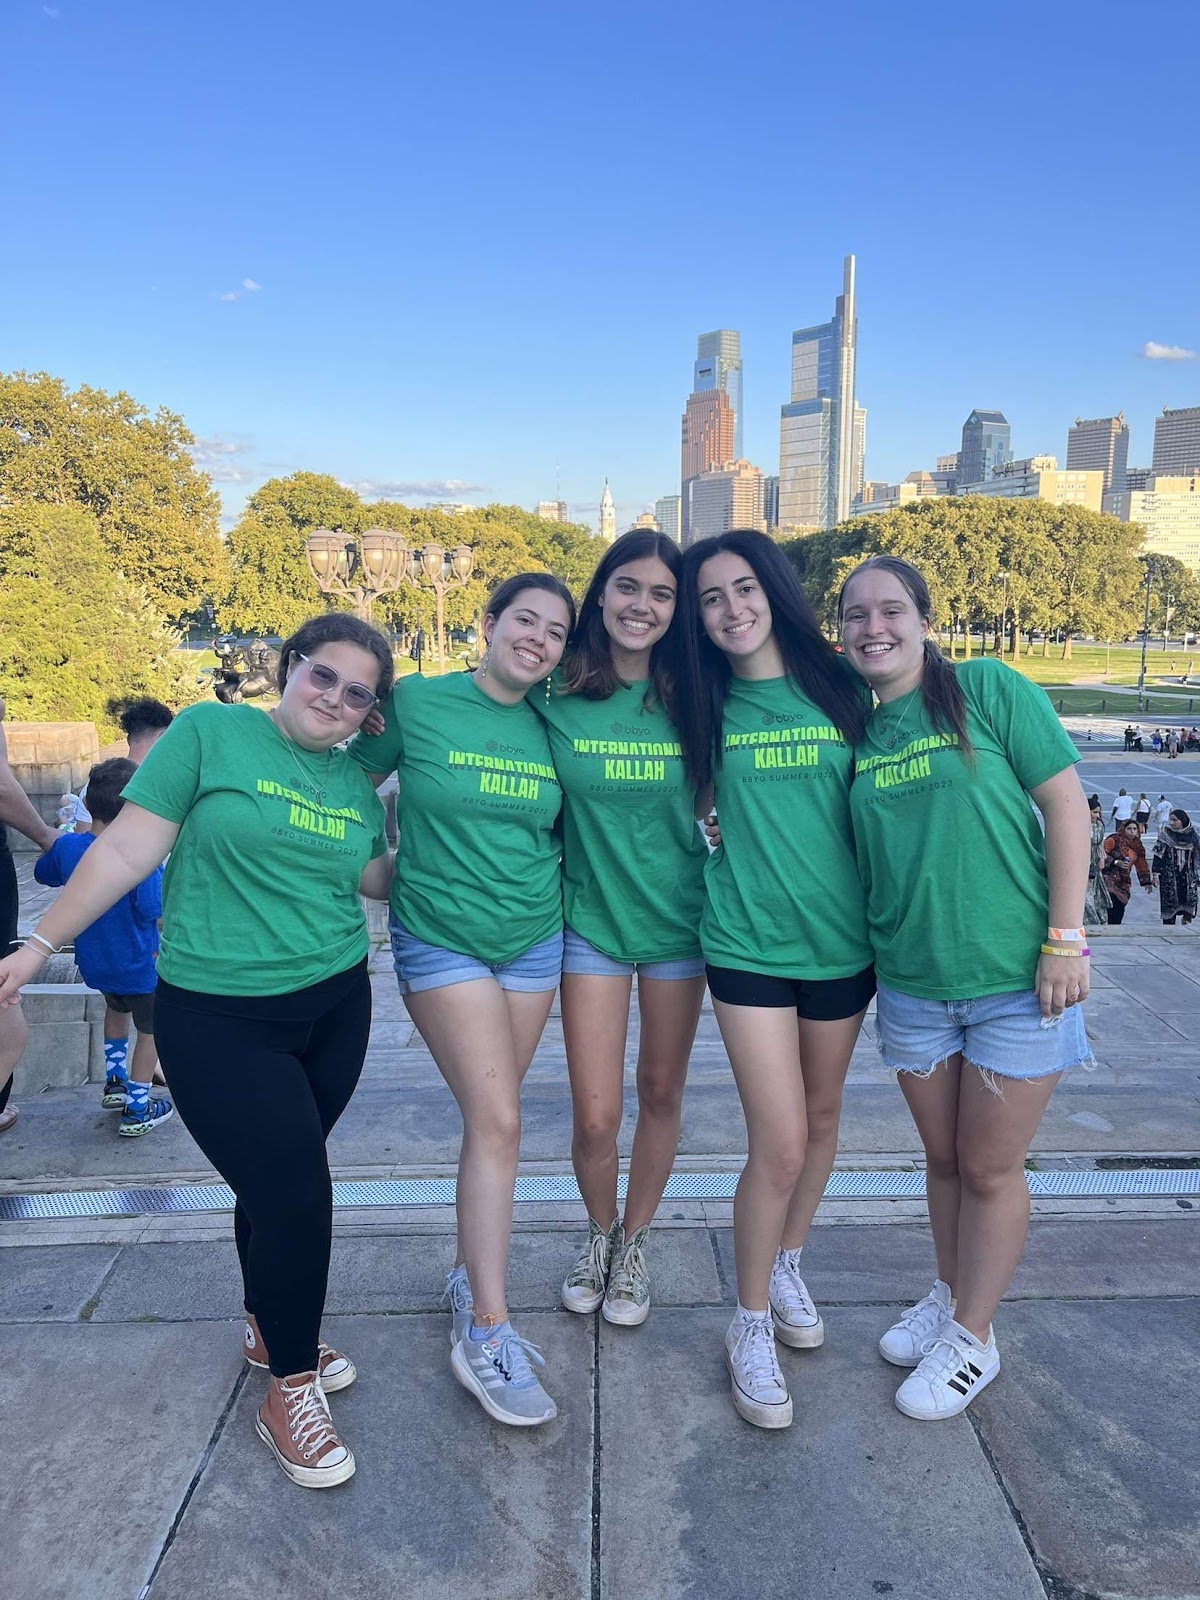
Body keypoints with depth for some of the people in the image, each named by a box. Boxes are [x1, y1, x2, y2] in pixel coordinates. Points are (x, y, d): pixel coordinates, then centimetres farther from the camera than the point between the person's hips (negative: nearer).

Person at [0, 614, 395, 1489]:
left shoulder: (356, 782, 5)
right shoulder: (211, 731, -8)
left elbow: (375, 877, 15)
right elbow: (129, 846, -7)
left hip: (334, 1006, 5)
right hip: (219, 1018, -4)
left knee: (278, 1178, 17)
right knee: (293, 1188, -5)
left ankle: (271, 1328, 43)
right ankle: (290, 1389, 18)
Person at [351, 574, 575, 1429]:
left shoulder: (550, 730, 3)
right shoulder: (415, 703, -8)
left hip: (534, 942, 4)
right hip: (442, 942, -4)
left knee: (490, 1117, 12)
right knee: (498, 1121, -11)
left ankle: (471, 1279, 31)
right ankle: (487, 1332, 1)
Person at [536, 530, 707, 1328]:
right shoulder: (557, 699, -8)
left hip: (677, 920, 1)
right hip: (592, 921, -1)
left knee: (662, 1093, 14)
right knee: (595, 1116, 1)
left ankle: (634, 1245, 38)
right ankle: (599, 1232, 33)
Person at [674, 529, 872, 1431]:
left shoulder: (841, 689, -1)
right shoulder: (705, 706, -2)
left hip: (843, 940, 2)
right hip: (749, 944, -2)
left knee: (821, 1119, 17)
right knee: (779, 1145, -6)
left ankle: (789, 1266, 42)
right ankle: (752, 1325, 17)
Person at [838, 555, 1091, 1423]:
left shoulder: (990, 689, -11)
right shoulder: (856, 730, 3)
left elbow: (1066, 804, -10)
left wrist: (1066, 939, -14)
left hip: (1016, 976, -4)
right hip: (912, 982, 4)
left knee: (990, 1167, 9)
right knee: (943, 1156, 19)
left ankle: (973, 1338, 29)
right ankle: (951, 1295, 42)